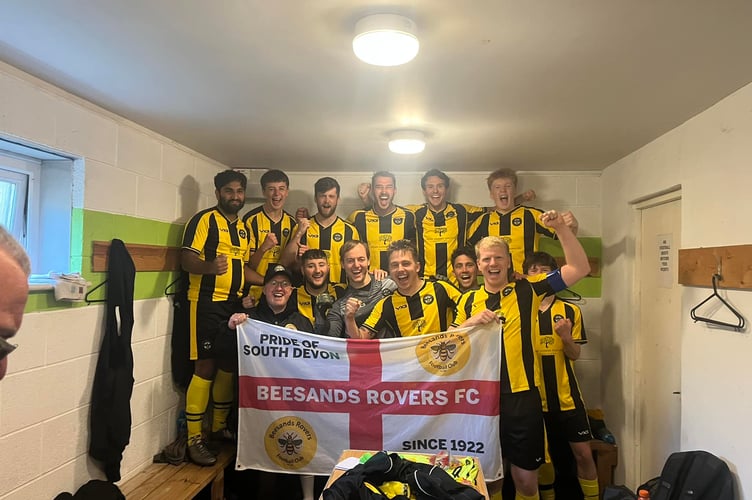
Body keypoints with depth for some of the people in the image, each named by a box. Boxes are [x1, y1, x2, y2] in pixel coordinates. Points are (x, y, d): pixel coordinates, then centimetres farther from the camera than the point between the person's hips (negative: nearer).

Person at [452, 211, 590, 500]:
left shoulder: (527, 290, 0)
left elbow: (579, 269, -5)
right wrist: (472, 322, -11)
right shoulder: (468, 300, 7)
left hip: (522, 397, -2)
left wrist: (560, 228, -13)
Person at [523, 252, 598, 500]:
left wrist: (566, 337, -19)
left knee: (583, 452, 3)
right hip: (534, 395, 0)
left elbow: (575, 355, 3)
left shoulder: (570, 311, 0)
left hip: (566, 395, 0)